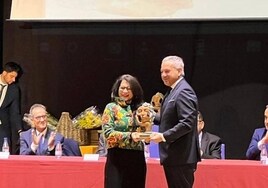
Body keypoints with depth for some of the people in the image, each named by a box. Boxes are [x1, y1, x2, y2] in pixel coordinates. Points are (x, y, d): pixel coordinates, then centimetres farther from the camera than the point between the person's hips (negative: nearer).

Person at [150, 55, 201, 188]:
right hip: (173, 157, 10)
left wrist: (164, 136, -22)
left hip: (181, 157, -10)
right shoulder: (174, 91, 17)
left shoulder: (184, 92, -15)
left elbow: (187, 123, -23)